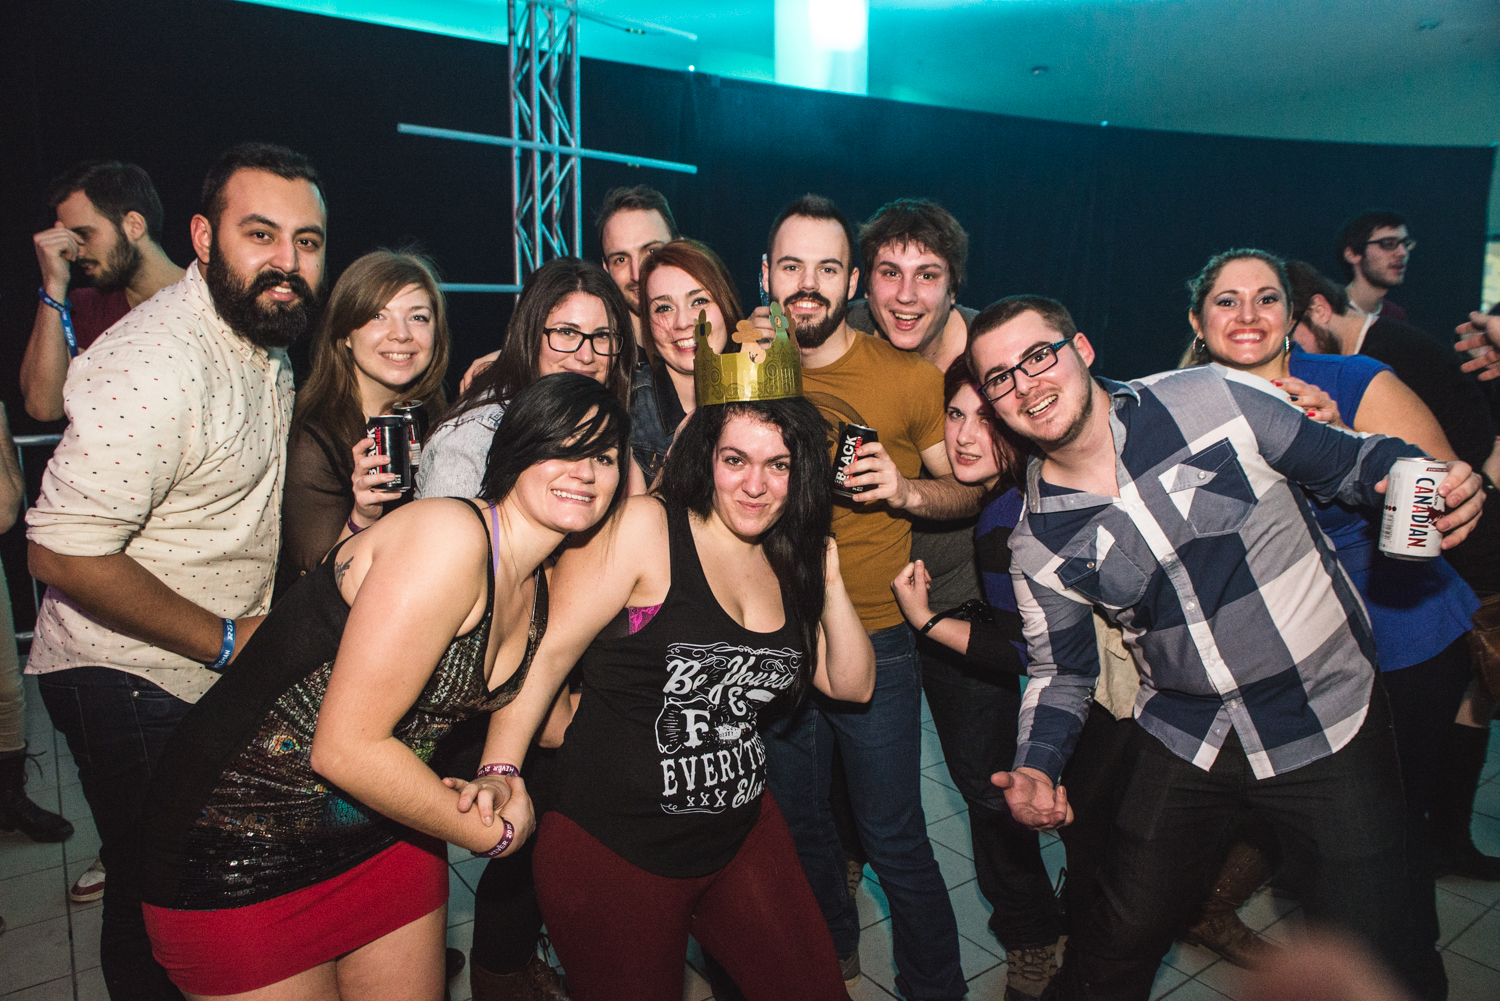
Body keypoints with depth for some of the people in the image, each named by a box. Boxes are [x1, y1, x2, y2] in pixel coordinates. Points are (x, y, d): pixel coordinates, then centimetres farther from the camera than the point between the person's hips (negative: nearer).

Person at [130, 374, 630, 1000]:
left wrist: (506, 777, -12)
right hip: (239, 847, -7)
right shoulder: (448, 535, -26)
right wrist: (493, 834, -14)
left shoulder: (540, 586, 0)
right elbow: (346, 747, -27)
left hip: (388, 831, 7)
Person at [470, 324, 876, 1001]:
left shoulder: (788, 563, 5)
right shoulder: (643, 528, -14)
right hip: (612, 853, -5)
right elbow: (547, 651, -16)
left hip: (742, 835, 6)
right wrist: (499, 773, -23)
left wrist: (830, 583, -5)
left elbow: (853, 686, 7)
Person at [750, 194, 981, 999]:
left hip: (871, 639, -4)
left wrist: (908, 491, -20)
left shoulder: (908, 376, -7)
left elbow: (968, 491, -1)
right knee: (797, 820, 21)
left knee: (892, 838, 4)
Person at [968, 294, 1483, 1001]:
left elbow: (1351, 461, 0)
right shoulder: (1037, 544, -6)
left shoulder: (1210, 399, -13)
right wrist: (1036, 767, -12)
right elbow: (1061, 670, 4)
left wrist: (1432, 482, -21)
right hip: (1182, 739, 2)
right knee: (1122, 939, 10)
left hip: (1327, 716, -1)